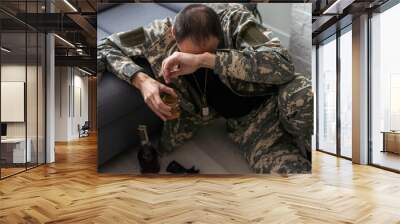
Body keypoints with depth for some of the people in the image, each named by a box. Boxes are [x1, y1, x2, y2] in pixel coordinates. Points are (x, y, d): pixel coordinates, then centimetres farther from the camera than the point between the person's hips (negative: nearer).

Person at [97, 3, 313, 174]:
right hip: (243, 123, 1)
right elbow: (105, 47, 3)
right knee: (288, 167, -29)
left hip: (276, 98, 0)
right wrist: (141, 79, -16)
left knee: (302, 95, -37)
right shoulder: (159, 35, -8)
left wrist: (204, 59, -34)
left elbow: (282, 63, -29)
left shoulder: (233, 17, -16)